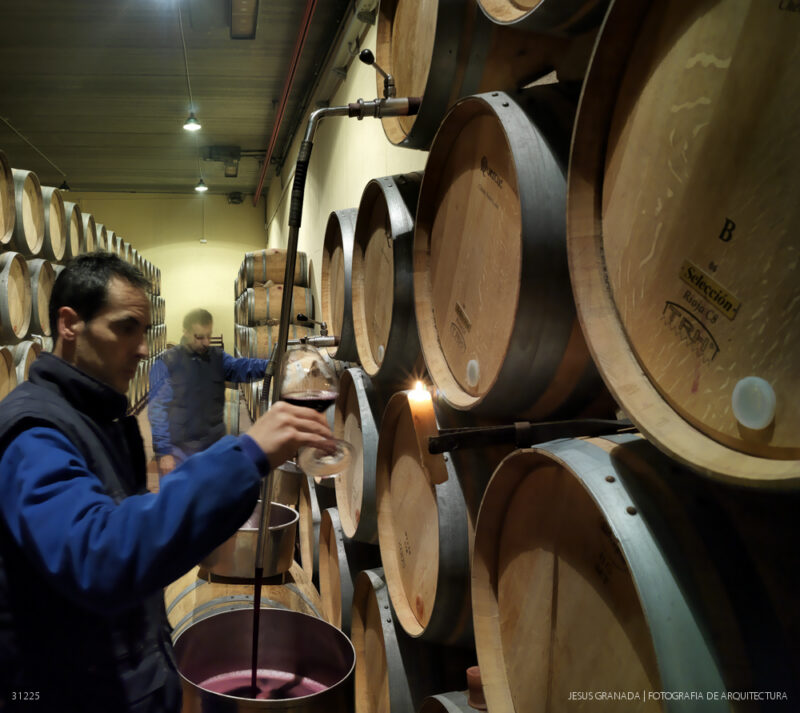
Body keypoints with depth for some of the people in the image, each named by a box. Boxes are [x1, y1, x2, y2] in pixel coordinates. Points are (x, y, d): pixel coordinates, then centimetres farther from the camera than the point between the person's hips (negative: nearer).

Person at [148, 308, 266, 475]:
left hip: (214, 449, 4)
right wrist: (163, 452, -12)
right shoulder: (166, 364, -7)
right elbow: (158, 410, -8)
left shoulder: (218, 358, 5)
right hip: (178, 451, -4)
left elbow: (240, 367, -15)